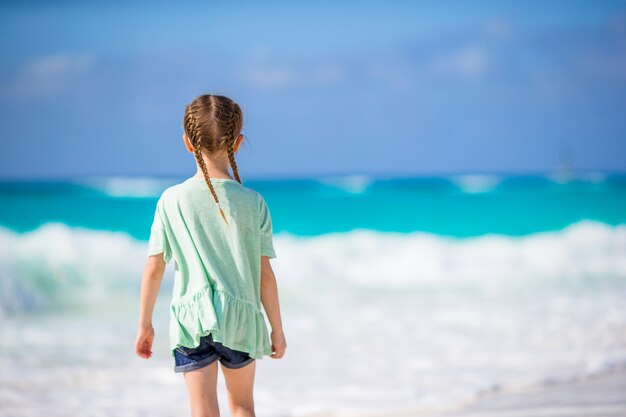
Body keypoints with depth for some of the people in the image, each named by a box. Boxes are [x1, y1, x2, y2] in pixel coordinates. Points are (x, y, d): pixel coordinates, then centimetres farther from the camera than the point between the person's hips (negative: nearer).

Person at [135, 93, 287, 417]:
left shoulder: (171, 200, -5)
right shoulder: (252, 202, -4)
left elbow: (154, 269, -2)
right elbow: (265, 274, -2)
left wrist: (144, 324, 9)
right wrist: (277, 328, 8)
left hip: (191, 321, -1)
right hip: (240, 319, 1)